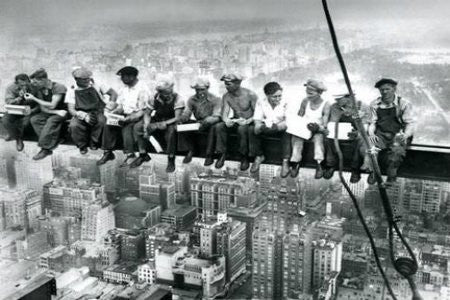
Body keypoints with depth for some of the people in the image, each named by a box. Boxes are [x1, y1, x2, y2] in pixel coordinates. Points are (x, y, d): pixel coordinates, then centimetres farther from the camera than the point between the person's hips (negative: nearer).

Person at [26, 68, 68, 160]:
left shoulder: (58, 87, -17)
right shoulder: (40, 90, 3)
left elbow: (52, 106, -22)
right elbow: (43, 108, 0)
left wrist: (34, 99, -18)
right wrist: (57, 112, -19)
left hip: (63, 112, -6)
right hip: (50, 113, 6)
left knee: (51, 121, -35)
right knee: (34, 119, -19)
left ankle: (45, 148, -29)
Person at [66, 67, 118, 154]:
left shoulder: (96, 86, 5)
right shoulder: (72, 91, 4)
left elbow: (113, 93, 7)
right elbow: (71, 110, -4)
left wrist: (111, 104, -12)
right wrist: (84, 116, -23)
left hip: (97, 113, 0)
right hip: (81, 116, 0)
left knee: (101, 121, -36)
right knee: (73, 126, -33)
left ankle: (94, 143, -9)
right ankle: (82, 146, -3)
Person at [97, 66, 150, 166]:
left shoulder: (142, 89, -12)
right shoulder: (124, 88, 11)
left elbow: (142, 111, -15)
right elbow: (120, 106, 14)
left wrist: (129, 118, -27)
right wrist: (112, 113, -5)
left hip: (137, 116, -7)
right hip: (125, 115, 7)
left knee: (127, 127, -33)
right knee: (108, 125, -15)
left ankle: (130, 155, -26)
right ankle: (107, 152, -10)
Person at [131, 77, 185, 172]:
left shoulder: (177, 99, -21)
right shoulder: (154, 98, -10)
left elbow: (177, 118, -27)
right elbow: (147, 114, -4)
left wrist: (164, 124, -43)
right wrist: (146, 126, -24)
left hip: (171, 122, -4)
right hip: (157, 120, 4)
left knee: (171, 130, -40)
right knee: (138, 127, -16)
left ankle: (171, 160, -24)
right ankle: (143, 154, -1)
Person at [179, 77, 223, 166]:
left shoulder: (216, 100, -11)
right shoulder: (191, 100, 3)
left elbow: (216, 117, -22)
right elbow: (186, 113, -2)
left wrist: (207, 121, -44)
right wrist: (183, 117, -29)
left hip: (211, 124, -4)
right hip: (198, 124, 4)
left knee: (213, 127, -39)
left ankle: (209, 155, -27)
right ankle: (190, 151, -6)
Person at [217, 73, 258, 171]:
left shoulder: (250, 95, -17)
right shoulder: (226, 97, -3)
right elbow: (224, 113, -9)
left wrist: (248, 121, -34)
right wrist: (226, 120, -33)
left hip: (249, 122, -4)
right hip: (235, 121, 4)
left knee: (242, 129, -38)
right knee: (219, 127, -24)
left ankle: (245, 157, -21)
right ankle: (222, 154, -14)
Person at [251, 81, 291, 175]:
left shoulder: (285, 103, -13)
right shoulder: (260, 102, -5)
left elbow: (288, 121, -20)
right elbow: (257, 119, -8)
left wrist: (276, 127, -40)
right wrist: (258, 126, -34)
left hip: (280, 129, -2)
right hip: (266, 127, 2)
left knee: (287, 131, -34)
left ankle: (285, 161, -27)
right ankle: (259, 156, -4)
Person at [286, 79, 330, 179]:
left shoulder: (325, 106, -10)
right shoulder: (305, 102, 1)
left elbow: (325, 126, -13)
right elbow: (298, 117, 5)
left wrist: (318, 127, -34)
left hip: (317, 130, -2)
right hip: (303, 129, 3)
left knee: (318, 137, -34)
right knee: (297, 138, -28)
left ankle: (319, 165, -35)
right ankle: (295, 163, -22)